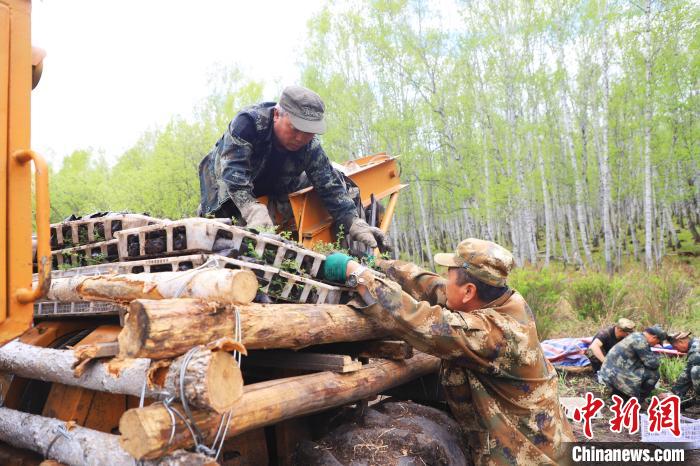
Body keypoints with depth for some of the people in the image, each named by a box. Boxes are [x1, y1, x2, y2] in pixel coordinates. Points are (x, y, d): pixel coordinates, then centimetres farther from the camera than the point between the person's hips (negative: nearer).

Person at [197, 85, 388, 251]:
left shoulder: (311, 147, -25)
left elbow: (330, 187, -24)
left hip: (270, 191, 3)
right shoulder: (248, 122, -37)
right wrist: (252, 210, -62)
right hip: (224, 180, -3)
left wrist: (354, 223, -39)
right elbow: (233, 170, -46)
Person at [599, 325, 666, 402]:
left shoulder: (635, 336, 14)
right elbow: (653, 364, -11)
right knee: (653, 373, -5)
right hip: (615, 375, -10)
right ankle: (637, 403, 5)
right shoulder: (640, 341, -16)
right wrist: (655, 355, 7)